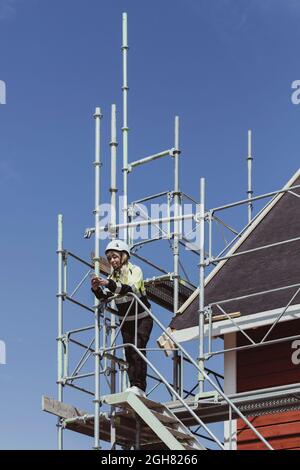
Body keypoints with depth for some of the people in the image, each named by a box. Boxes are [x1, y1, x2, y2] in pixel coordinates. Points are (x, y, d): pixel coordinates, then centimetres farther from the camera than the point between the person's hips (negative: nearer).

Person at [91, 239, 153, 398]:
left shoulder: (135, 270, -12)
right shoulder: (112, 276, 3)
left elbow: (131, 289, -32)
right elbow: (105, 298, -4)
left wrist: (110, 284, -44)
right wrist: (96, 289, -25)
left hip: (142, 319, -5)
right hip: (125, 321, 6)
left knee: (137, 349, -18)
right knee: (129, 353, -1)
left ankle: (139, 386, -18)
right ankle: (134, 387, -1)